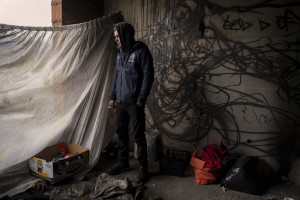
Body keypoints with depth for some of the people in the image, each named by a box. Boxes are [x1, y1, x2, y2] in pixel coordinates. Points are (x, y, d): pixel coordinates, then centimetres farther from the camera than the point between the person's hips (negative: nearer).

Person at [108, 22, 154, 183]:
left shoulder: (141, 51, -9)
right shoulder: (120, 52, 14)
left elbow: (148, 77, -13)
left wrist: (141, 99, -16)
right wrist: (112, 97, 14)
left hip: (134, 102, -7)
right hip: (120, 102, 7)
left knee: (138, 135, -1)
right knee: (121, 133, 14)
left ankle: (143, 168, 13)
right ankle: (123, 163, 31)